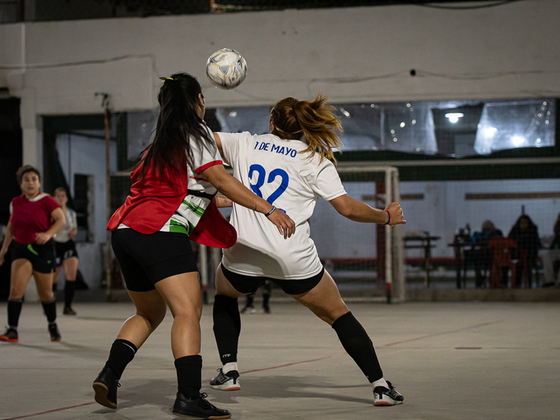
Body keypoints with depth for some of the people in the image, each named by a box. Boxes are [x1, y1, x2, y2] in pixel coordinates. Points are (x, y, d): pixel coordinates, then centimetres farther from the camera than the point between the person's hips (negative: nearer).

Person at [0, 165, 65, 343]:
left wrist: (48, 234, -34)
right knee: (16, 289, -16)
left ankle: (53, 327, 33)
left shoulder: (46, 200, -9)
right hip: (20, 249, 3)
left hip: (42, 250, -3)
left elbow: (61, 220, -18)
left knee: (45, 293, 8)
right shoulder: (15, 203, 5)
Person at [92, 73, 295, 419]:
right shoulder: (196, 133, 1)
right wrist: (268, 209, -12)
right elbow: (219, 179, -9)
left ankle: (110, 374, 7)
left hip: (124, 231, 9)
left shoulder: (160, 142, 24)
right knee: (188, 311, -15)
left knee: (149, 313, 22)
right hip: (161, 233, -9)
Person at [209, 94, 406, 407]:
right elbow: (347, 208, 0)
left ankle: (229, 372, 22)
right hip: (293, 258, -1)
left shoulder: (245, 144, 13)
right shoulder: (315, 159, 7)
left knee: (224, 294, 34)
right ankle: (380, 386, 5)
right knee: (339, 314, 15)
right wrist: (386, 217, 16)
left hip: (243, 253, 2)